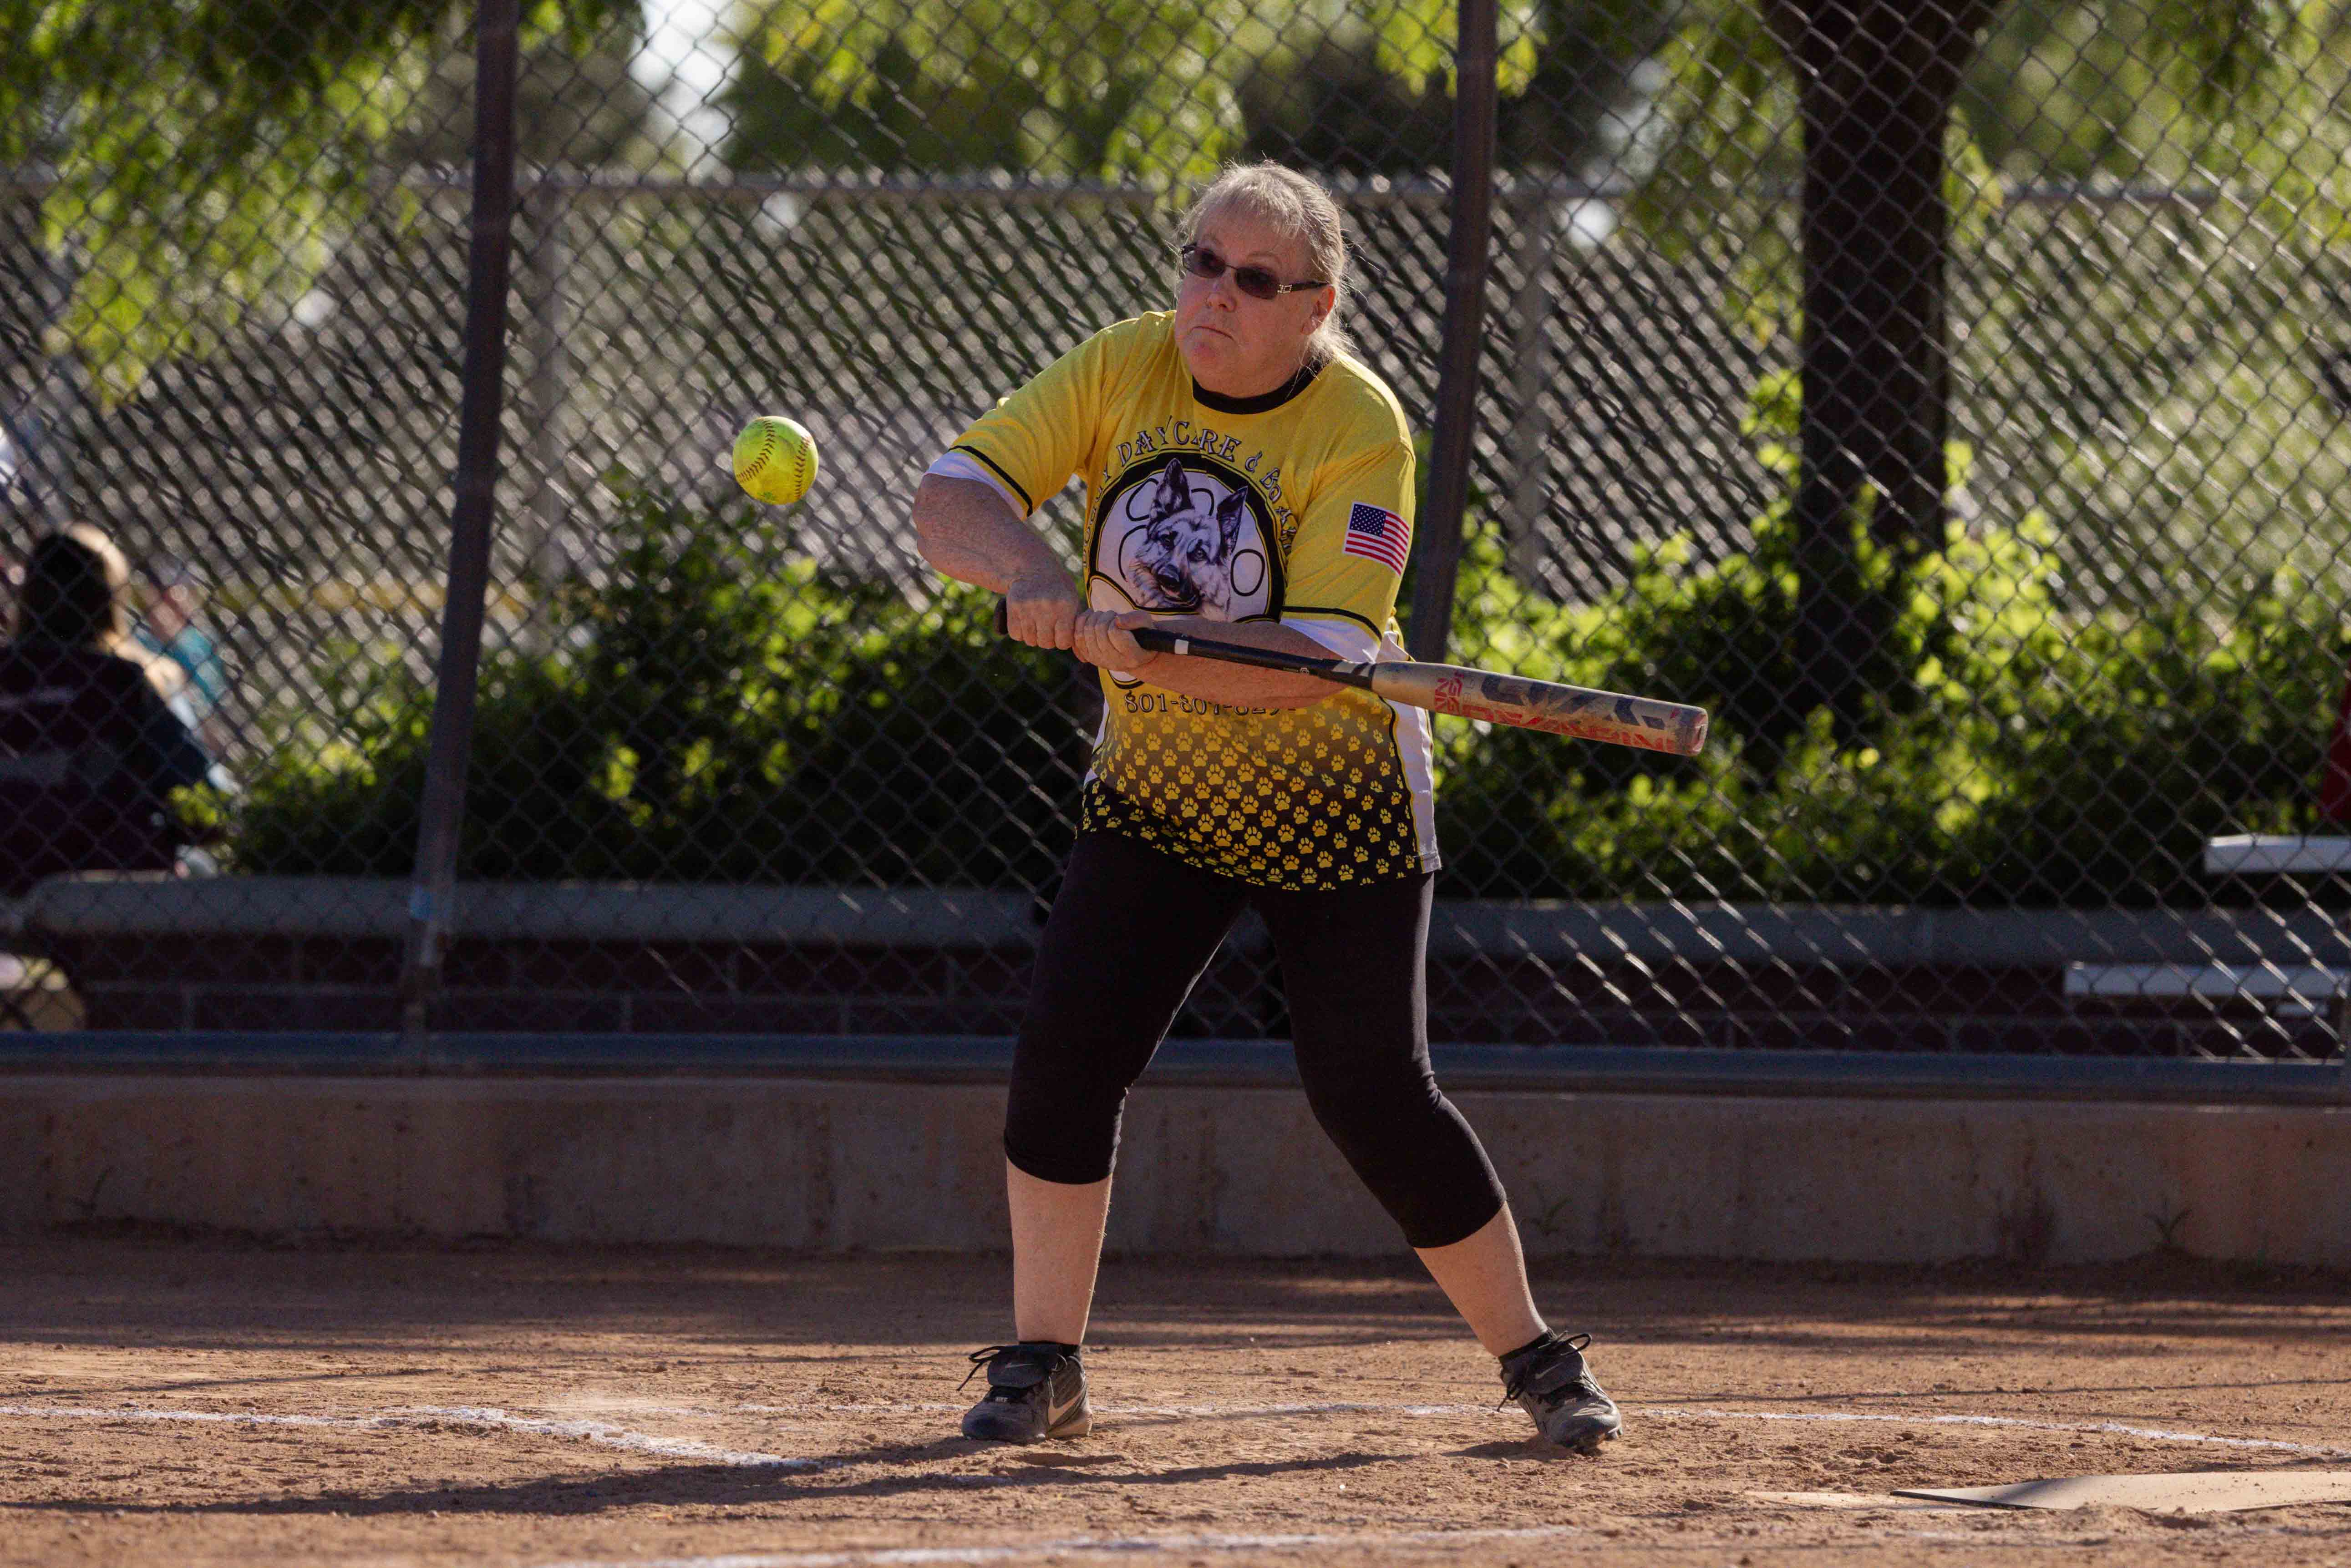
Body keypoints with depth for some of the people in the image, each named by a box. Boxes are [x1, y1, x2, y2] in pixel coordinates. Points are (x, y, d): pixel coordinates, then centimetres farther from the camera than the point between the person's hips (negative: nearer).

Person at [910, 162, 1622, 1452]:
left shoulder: (1359, 430, -20)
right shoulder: (1123, 369, -8)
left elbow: (1318, 659, -29)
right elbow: (950, 498, -14)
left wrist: (1129, 640, -41)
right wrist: (1030, 574, -36)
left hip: (1334, 804, -4)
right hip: (1157, 797, 4)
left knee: (1372, 1092, -7)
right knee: (1067, 1042, -13)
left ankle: (1535, 1358, 10)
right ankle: (1041, 1369, -2)